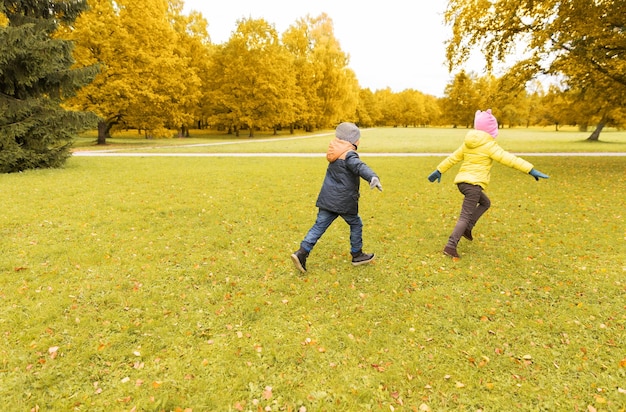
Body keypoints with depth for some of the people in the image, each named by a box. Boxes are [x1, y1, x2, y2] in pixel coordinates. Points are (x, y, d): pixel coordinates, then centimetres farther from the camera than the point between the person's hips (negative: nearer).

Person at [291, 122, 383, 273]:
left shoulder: (335, 154, 12)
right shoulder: (349, 155, -14)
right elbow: (360, 167, -36)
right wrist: (373, 177, -53)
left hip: (327, 199, 7)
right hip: (343, 202, -7)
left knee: (319, 226, 6)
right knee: (356, 224, 14)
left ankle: (302, 252, -5)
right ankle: (357, 255, 27)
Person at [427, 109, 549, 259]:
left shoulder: (468, 143, 12)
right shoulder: (489, 145, -8)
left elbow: (452, 158, 19)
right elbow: (509, 159, -15)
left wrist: (439, 171, 28)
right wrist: (531, 170, -15)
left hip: (462, 181, 8)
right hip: (473, 183, -8)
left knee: (485, 203, 27)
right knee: (465, 216, -7)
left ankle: (467, 228, 16)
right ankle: (451, 245, -14)